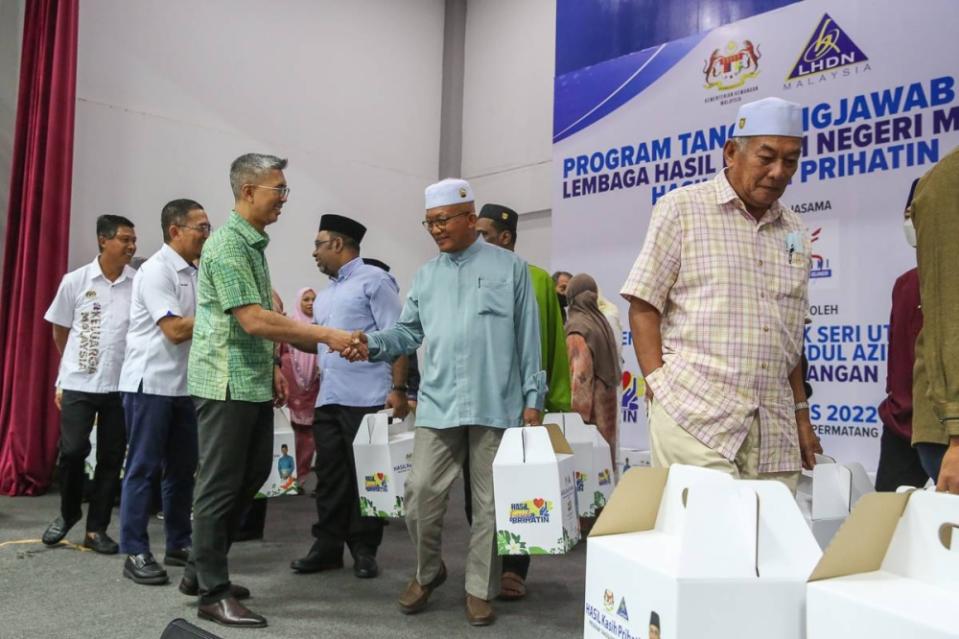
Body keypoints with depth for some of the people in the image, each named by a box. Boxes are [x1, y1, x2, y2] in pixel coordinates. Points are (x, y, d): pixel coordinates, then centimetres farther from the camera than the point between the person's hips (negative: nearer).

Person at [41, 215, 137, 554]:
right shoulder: (75, 281, -1)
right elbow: (60, 331, 10)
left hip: (122, 385, 1)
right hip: (78, 384, -1)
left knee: (111, 458, 5)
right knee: (72, 450, -4)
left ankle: (96, 528, 18)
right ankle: (68, 512, 24)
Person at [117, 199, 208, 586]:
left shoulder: (193, 273, 12)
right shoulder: (156, 271, -13)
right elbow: (176, 330, -20)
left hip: (184, 384, 8)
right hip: (150, 383, -8)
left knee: (182, 468, 12)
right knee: (144, 468, -1)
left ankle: (179, 545, 23)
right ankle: (135, 554, 9)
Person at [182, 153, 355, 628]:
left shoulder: (254, 243, 13)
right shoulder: (227, 245, -16)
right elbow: (255, 321, -24)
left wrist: (272, 369, 17)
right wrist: (328, 336, -24)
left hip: (253, 383, 10)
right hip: (227, 383, -10)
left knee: (251, 477, 15)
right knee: (221, 484, -1)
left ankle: (200, 571, 28)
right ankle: (213, 593, 12)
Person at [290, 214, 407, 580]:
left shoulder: (374, 280, -4)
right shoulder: (324, 295, 21)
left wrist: (397, 389, -17)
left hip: (366, 398, -7)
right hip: (328, 399, 8)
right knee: (330, 476, 11)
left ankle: (364, 550, 13)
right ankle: (328, 546, 20)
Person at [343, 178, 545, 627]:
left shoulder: (509, 267, 3)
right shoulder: (426, 276, 14)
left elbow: (528, 336, 2)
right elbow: (408, 332, 10)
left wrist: (532, 397, -1)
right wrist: (373, 345, -11)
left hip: (496, 406, -3)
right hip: (438, 404, 3)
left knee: (489, 502, 6)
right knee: (421, 492, 1)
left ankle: (480, 590, 22)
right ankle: (427, 572, 26)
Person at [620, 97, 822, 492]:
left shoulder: (794, 232, 16)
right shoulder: (682, 208, 1)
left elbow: (792, 337, 21)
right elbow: (643, 308, -3)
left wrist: (801, 413, 16)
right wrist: (662, 388, -11)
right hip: (693, 417, -5)